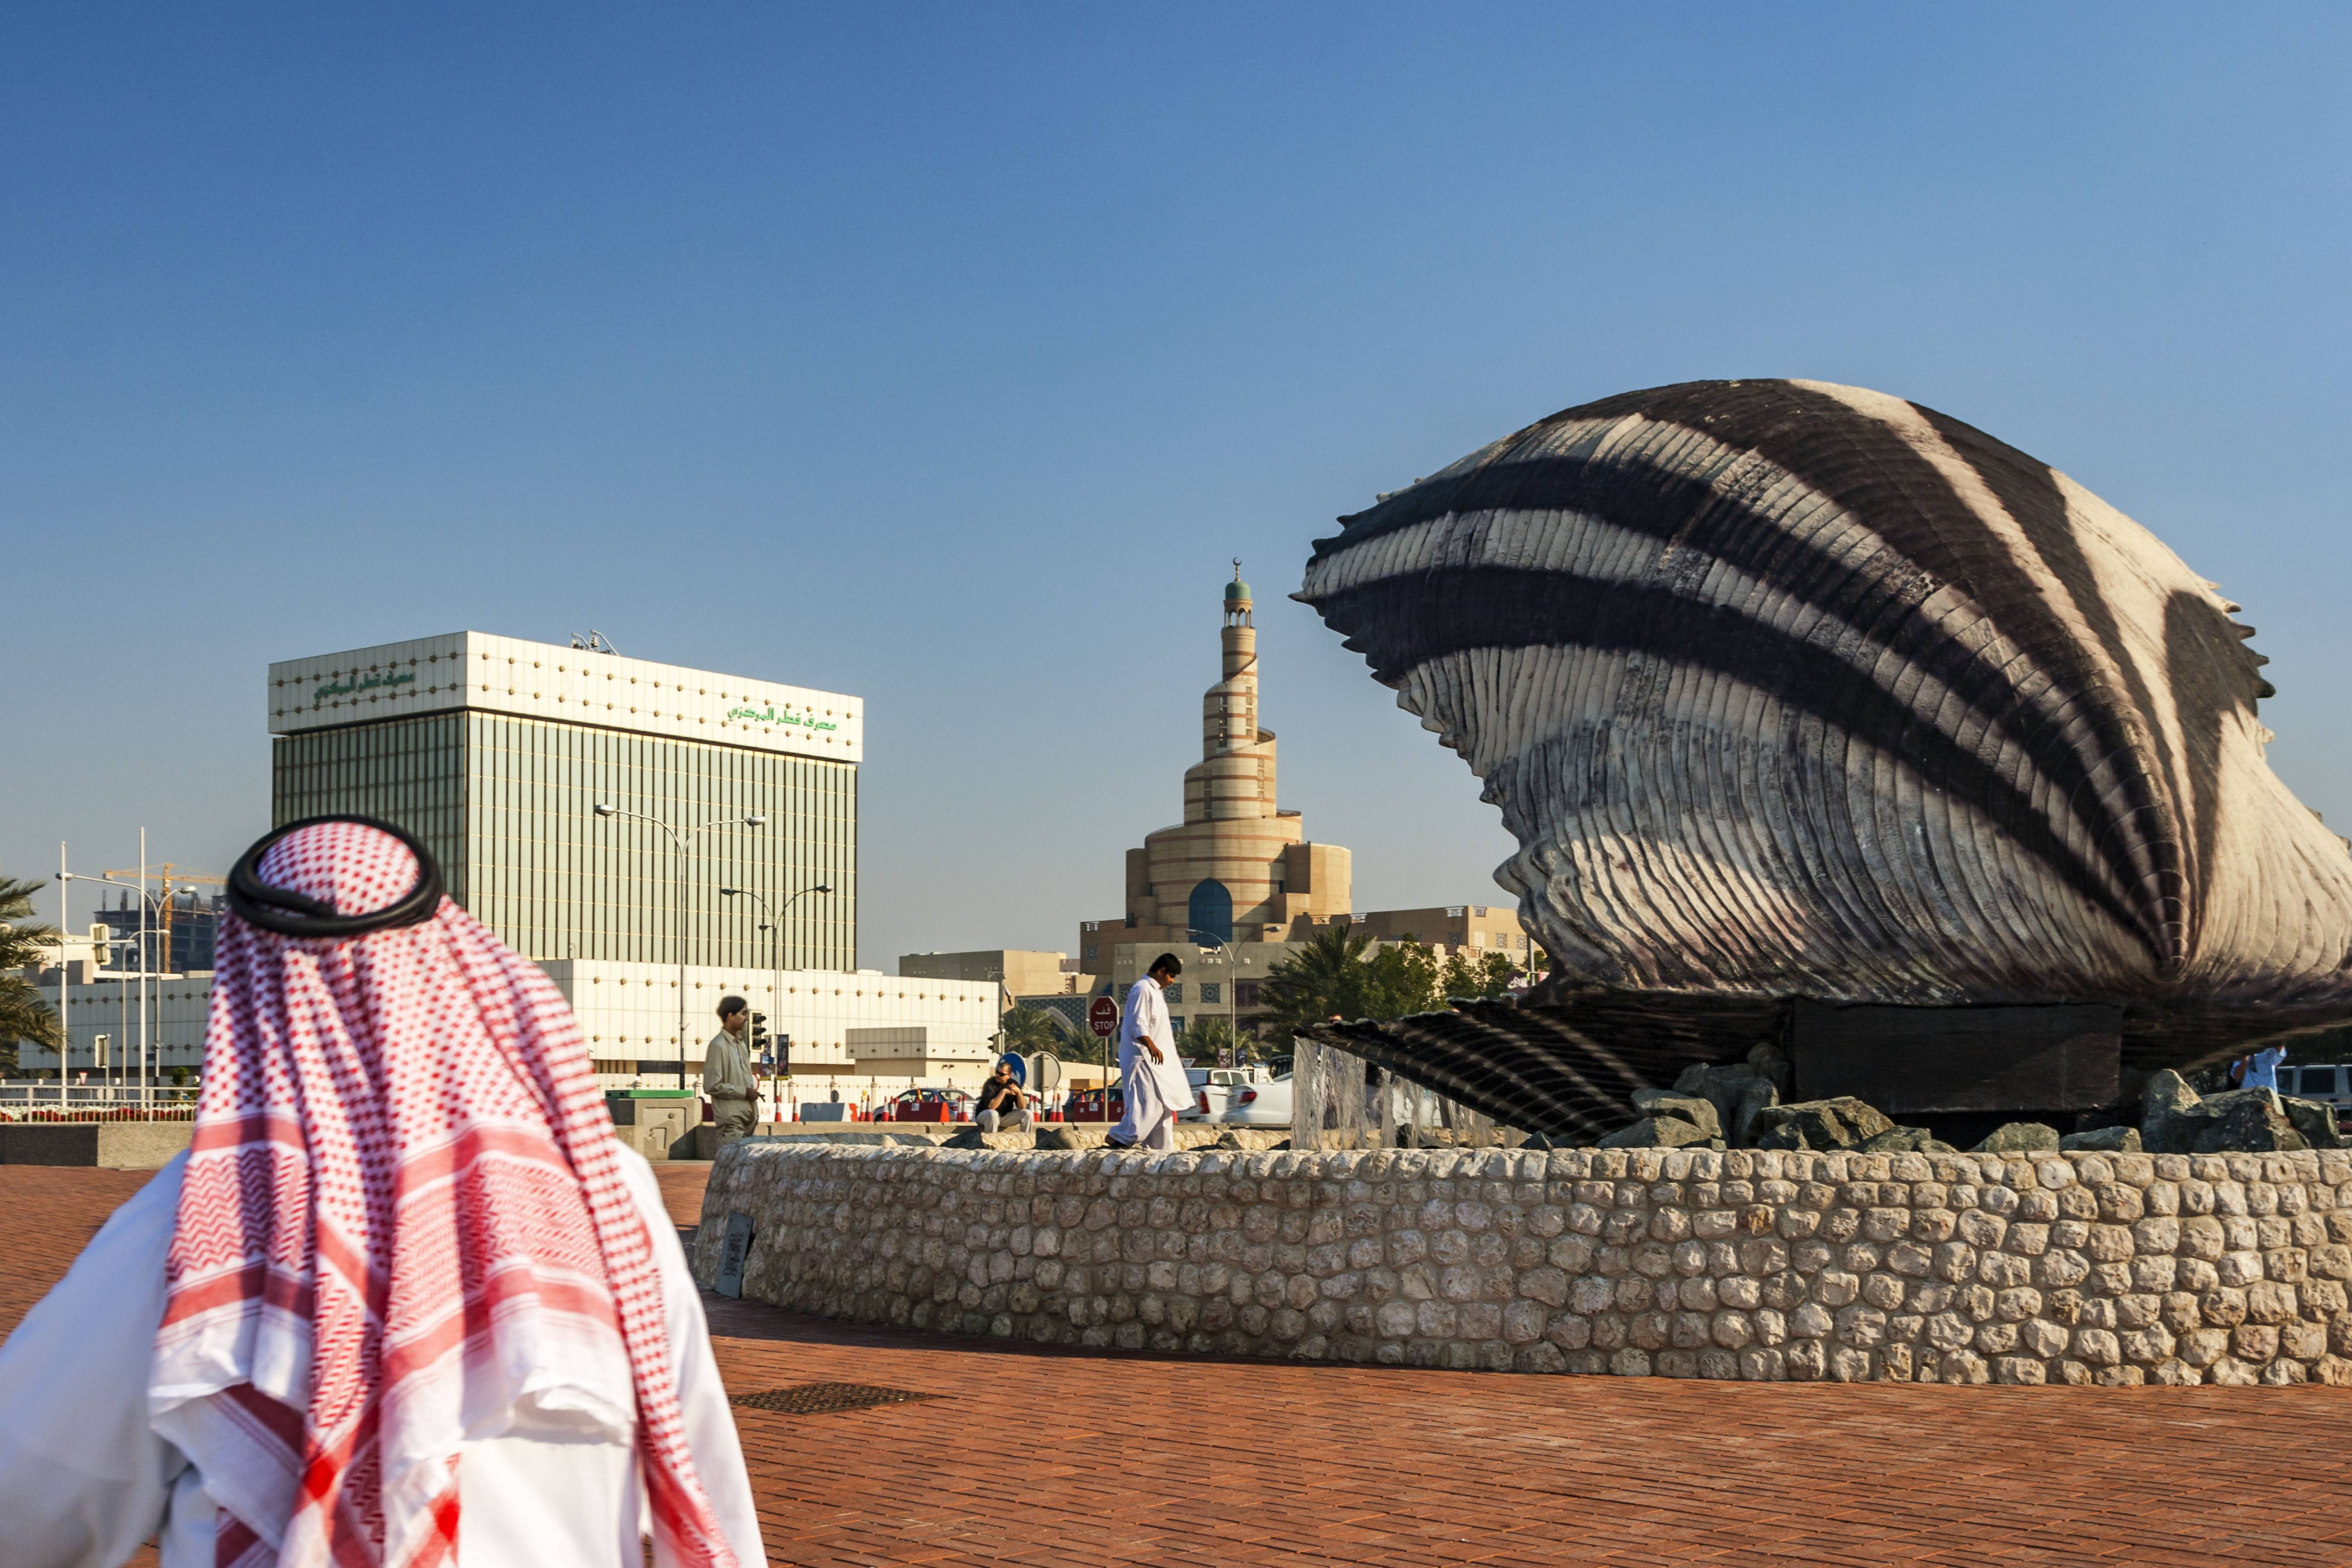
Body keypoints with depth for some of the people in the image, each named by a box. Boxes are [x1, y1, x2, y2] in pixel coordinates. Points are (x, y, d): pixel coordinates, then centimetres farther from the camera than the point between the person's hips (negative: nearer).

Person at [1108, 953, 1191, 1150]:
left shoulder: (1155, 991, 21)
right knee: (1150, 1101, -16)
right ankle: (1122, 1138, -12)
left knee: (1164, 1103, 8)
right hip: (1142, 1056, -11)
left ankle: (1161, 1148, 11)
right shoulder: (1142, 990, -12)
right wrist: (1151, 1046, -33)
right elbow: (1138, 1025, -21)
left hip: (1158, 1058, 11)